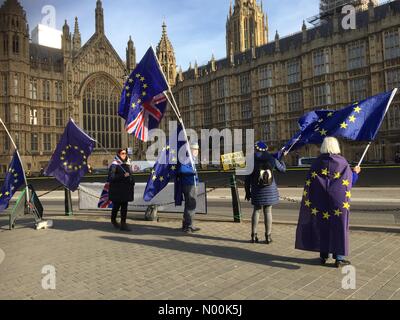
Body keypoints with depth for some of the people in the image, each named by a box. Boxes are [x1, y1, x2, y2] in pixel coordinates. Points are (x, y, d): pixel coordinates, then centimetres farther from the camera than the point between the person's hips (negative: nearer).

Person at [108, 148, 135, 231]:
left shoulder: (127, 164, 11)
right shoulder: (114, 164, -8)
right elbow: (111, 177, -15)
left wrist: (132, 182, 4)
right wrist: (123, 176, -20)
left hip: (126, 189, 5)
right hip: (117, 189, -5)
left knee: (124, 206, 4)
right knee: (116, 206, 7)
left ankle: (123, 224, 9)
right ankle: (113, 220, 33)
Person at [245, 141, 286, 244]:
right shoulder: (272, 159, -3)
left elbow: (248, 178, -5)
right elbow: (283, 169, 11)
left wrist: (247, 191, 5)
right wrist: (281, 160, 29)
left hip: (257, 191, 0)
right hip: (270, 190, 0)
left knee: (256, 211, 10)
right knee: (268, 211, 6)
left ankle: (254, 235, 10)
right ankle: (268, 236, 10)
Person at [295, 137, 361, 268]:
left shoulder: (317, 162, -2)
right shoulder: (343, 162, -4)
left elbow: (309, 182, -3)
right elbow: (350, 181, 3)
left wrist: (309, 201, 6)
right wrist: (355, 172, 22)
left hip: (321, 201, 2)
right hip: (338, 200, -1)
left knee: (322, 225, 11)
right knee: (339, 226, 5)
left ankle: (323, 255, 17)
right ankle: (339, 257, 6)